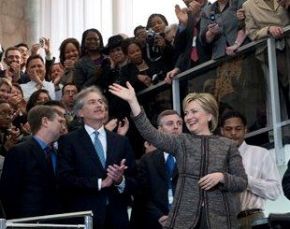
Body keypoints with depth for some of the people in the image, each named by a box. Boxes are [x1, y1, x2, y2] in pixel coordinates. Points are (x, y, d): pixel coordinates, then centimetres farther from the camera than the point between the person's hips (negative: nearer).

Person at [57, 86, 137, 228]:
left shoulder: (121, 141, 10)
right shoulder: (69, 141, 0)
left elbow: (134, 181, 6)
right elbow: (65, 179, -11)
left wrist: (121, 180, -15)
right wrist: (100, 183, -14)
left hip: (117, 217, 3)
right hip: (84, 216, -3)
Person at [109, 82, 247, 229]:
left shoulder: (227, 146, 6)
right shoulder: (181, 142, 8)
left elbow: (242, 183, 5)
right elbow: (151, 135, -8)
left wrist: (221, 177, -14)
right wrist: (132, 101, -16)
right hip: (184, 217, 1)